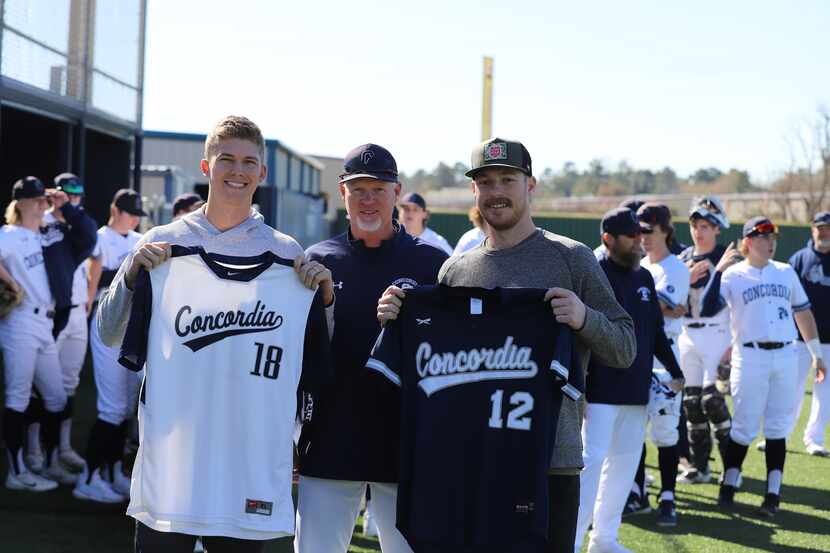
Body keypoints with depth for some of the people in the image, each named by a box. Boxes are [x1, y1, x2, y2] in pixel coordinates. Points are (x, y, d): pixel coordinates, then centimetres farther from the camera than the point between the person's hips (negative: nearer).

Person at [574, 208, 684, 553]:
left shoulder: (644, 278, 13)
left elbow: (656, 331, 22)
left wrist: (675, 371, 20)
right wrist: (577, 389, -18)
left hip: (637, 391, 7)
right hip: (601, 391, -7)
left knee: (625, 463, 11)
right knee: (592, 461, -10)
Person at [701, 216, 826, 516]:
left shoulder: (786, 272, 13)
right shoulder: (733, 275, 0)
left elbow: (803, 312, 19)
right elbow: (707, 309, -14)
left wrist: (817, 354, 18)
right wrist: (719, 270, -17)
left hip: (786, 356, 3)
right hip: (750, 357, -3)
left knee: (778, 427, 4)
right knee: (745, 426, 0)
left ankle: (773, 492, 7)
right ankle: (729, 485, 17)